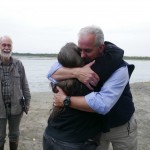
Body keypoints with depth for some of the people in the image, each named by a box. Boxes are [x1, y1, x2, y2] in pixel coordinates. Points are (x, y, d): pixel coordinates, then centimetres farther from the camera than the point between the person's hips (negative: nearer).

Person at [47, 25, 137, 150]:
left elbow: (102, 104, -40)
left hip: (120, 127, -3)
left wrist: (65, 100, -33)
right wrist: (76, 72, -39)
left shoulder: (119, 69, -29)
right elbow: (52, 73, -21)